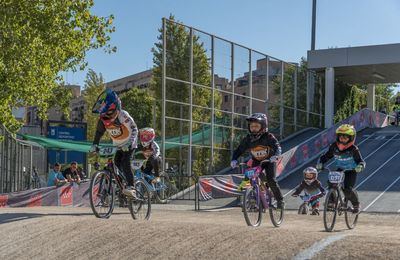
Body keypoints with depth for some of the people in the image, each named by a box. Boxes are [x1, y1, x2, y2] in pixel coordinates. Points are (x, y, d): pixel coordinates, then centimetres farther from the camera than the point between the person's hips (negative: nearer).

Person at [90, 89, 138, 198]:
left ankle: (131, 187, -25)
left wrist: (129, 143, -39)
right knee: (116, 165, -1)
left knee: (125, 163, -23)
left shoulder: (123, 115, -28)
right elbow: (99, 132, 0)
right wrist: (94, 145, -14)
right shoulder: (103, 119, -12)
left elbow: (134, 129, -27)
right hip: (118, 146, 6)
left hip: (129, 144, -6)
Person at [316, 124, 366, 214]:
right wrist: (320, 163, -19)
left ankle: (356, 204, 8)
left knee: (348, 189, -21)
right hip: (339, 170, 4)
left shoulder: (353, 149, -19)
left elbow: (361, 161, -19)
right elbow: (326, 156, -1)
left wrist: (360, 166, -42)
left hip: (351, 172, -4)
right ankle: (331, 202, -3)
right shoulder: (334, 147, -8)